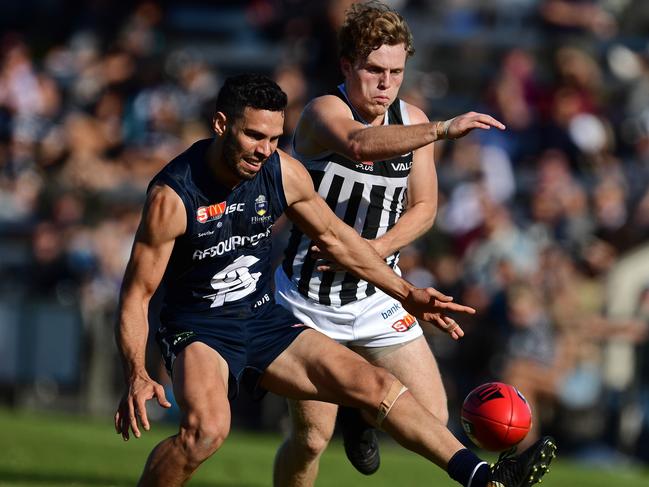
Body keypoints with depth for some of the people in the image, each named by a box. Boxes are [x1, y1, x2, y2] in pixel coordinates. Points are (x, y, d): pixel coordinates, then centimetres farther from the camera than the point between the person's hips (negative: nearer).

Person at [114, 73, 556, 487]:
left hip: (264, 319, 6)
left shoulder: (284, 173, -6)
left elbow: (333, 236, 12)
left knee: (374, 385, -6)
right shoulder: (172, 197, -22)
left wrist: (407, 294, 12)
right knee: (207, 428, -33)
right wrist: (137, 376, -32)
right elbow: (136, 295, -18)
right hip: (198, 329, -6)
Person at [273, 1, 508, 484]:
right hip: (309, 298, -5)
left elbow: (424, 207, 7)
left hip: (377, 296, 5)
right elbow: (360, 144, -40)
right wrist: (442, 130, -51)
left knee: (431, 418, -4)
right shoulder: (324, 111, -17)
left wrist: (372, 250, -12)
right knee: (312, 437, -4)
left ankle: (362, 406, 27)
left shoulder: (411, 120, 1)